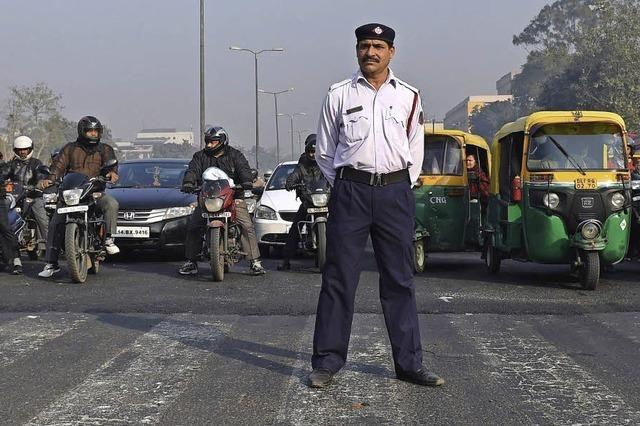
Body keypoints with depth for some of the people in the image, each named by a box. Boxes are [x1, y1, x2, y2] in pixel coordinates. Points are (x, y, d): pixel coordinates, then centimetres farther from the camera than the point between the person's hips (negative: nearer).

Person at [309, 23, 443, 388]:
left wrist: (400, 190, 9)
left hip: (395, 192, 1)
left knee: (399, 281, 5)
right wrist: (344, 187, 8)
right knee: (339, 279, -2)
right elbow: (325, 153, 13)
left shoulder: (409, 97, 10)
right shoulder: (339, 95, 6)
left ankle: (409, 363, 10)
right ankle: (327, 361, 3)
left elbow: (415, 153, 16)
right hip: (350, 191, -1)